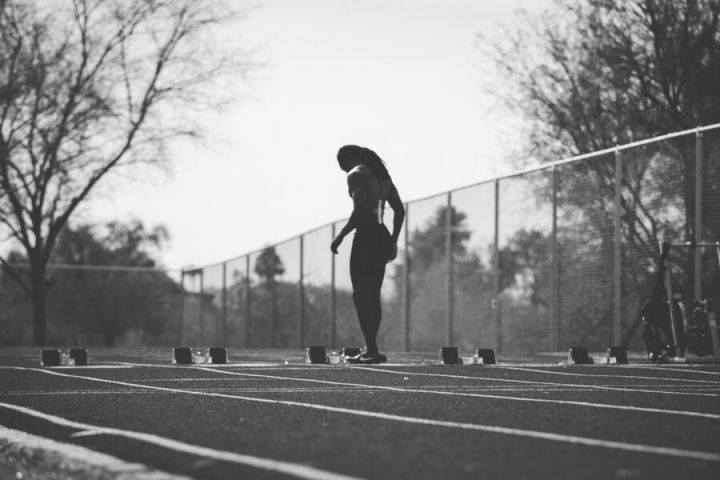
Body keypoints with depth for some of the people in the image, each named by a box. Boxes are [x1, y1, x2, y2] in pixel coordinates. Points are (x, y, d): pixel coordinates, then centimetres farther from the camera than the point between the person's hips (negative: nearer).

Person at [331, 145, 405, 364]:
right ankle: (370, 349, 17)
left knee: (360, 294, -7)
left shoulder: (356, 175, -7)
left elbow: (360, 210, -19)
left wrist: (340, 236, -11)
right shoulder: (382, 174, 18)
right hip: (383, 236, 8)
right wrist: (393, 241, 20)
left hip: (365, 236, -8)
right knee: (373, 295, 14)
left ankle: (372, 350, -14)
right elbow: (400, 210, 16)